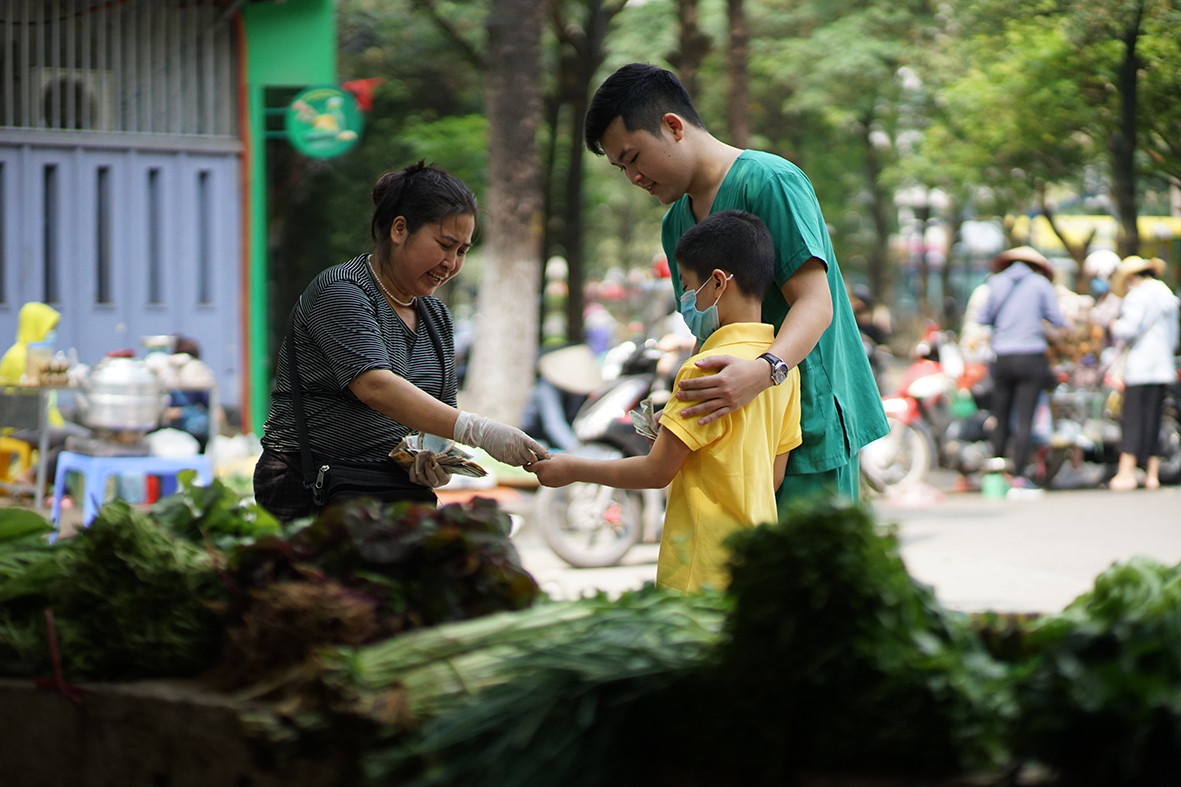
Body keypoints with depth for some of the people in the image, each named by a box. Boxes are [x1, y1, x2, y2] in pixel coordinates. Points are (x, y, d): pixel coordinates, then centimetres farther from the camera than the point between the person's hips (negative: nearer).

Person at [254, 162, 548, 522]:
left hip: (402, 492, 7)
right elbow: (375, 387, -24)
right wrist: (477, 431, -33)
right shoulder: (339, 293, -9)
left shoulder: (436, 315, 16)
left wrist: (436, 455, -3)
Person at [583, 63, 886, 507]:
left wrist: (765, 370, -36)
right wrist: (673, 422, -2)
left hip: (811, 429, -7)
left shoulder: (770, 182, -9)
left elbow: (815, 303, -17)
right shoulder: (676, 224, 16)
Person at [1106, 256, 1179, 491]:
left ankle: (1126, 473, -12)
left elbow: (1129, 329, -18)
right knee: (1153, 423, 9)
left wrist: (1115, 326, 1)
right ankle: (1152, 475, 7)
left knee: (1133, 421, -8)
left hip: (1140, 369, -8)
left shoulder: (1137, 295, -8)